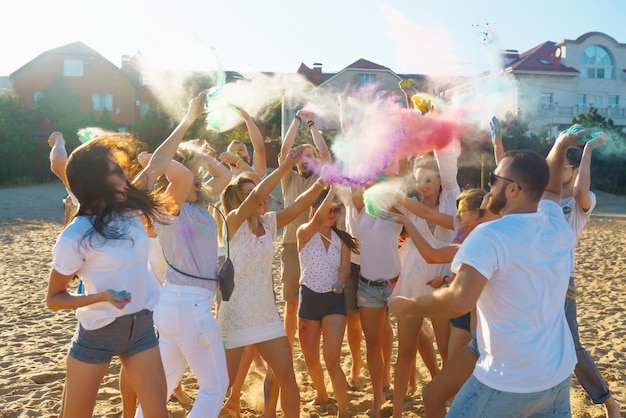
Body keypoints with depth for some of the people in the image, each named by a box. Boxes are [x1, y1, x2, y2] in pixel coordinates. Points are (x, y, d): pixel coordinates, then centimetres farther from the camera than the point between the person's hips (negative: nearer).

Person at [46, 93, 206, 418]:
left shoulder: (128, 208, -3)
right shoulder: (75, 237, -17)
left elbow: (157, 163, 6)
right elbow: (53, 299, -9)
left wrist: (188, 119, 10)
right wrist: (102, 296, -25)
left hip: (141, 327, 5)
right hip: (96, 334, -4)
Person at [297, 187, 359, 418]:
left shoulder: (341, 239, 4)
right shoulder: (304, 233, -6)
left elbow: (345, 267, -3)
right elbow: (319, 218, -27)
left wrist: (340, 283, -24)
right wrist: (331, 188, -26)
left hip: (334, 300, 0)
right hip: (309, 298, 0)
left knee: (332, 361, -10)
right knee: (311, 360, 14)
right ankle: (322, 394, 42)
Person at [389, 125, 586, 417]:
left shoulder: (491, 236, -22)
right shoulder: (556, 225, 1)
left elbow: (459, 301, -33)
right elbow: (549, 189, 25)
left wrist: (406, 306, -20)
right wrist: (560, 146, 35)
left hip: (510, 382, -7)